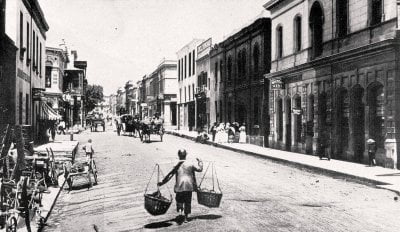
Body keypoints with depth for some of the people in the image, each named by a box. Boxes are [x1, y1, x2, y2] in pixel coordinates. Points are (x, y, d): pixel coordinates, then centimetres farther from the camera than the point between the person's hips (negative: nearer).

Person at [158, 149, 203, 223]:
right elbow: (200, 169, 2)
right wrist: (199, 162, 20)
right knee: (188, 202, 10)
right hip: (189, 186, 1)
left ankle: (180, 211, -11)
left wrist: (162, 182, 1)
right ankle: (186, 217, 11)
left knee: (179, 200, 15)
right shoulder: (190, 164, -3)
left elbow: (169, 176, -5)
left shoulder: (176, 166, -4)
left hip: (179, 186, -1)